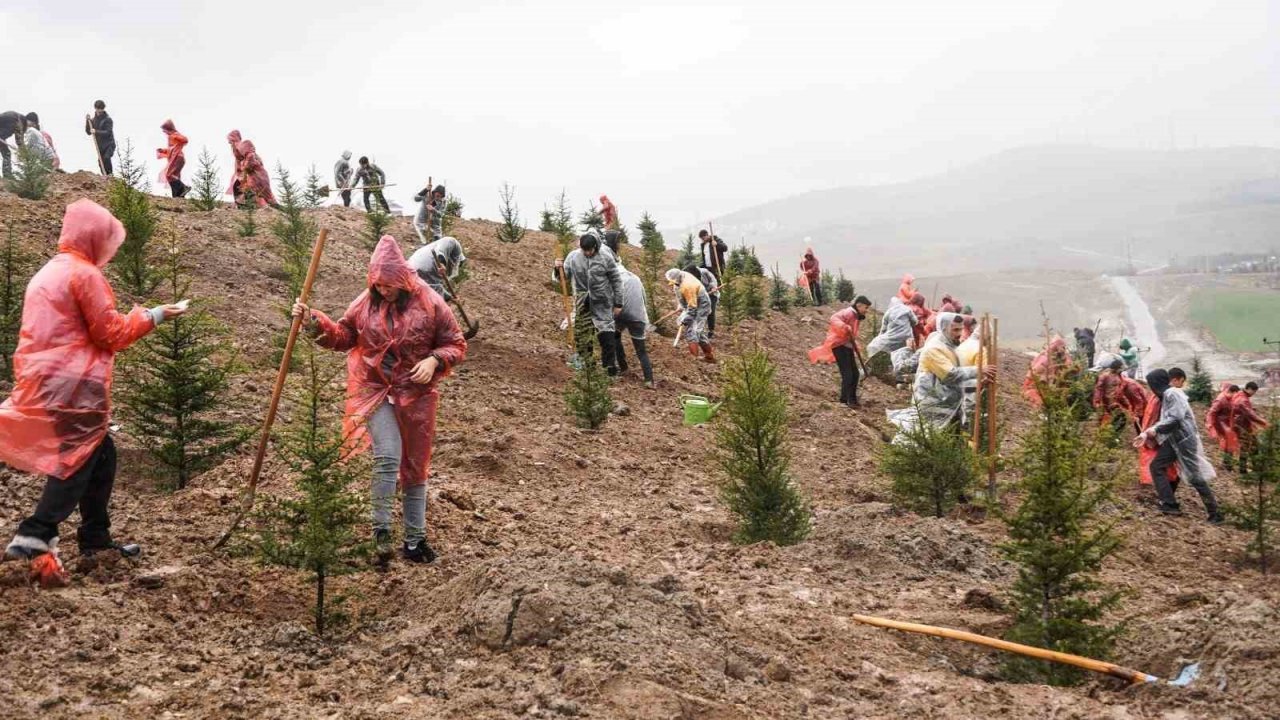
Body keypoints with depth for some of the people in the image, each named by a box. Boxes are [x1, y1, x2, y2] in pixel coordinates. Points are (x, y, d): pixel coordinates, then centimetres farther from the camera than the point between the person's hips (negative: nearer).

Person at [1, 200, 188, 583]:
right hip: (73, 385, -9)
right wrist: (152, 316, 1)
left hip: (45, 381, 9)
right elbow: (111, 333, -10)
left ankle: (95, 538, 19)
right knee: (78, 462, -6)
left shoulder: (50, 272, 19)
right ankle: (34, 538, -15)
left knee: (100, 455, 15)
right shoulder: (84, 274, -10)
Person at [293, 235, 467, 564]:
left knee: (415, 467, 10)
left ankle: (415, 538, 21)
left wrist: (435, 360, -19)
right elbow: (343, 337, 11)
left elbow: (456, 344, 0)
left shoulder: (429, 304, -6)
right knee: (387, 457, -20)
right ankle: (382, 530, -7)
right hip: (376, 392, 0)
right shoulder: (365, 304, 0)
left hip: (417, 395, 0)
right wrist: (314, 321, -5)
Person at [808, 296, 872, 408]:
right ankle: (845, 401, -5)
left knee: (854, 373, 10)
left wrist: (856, 350, 19)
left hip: (847, 347, 10)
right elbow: (833, 319, -30)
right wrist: (845, 327, -43)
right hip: (839, 345, -10)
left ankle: (852, 399, 22)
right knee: (847, 374, -12)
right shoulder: (848, 313, -12)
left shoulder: (857, 317, 19)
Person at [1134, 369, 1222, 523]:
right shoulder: (1165, 395, 16)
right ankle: (1169, 504, 11)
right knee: (1156, 466, 9)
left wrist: (1156, 430, -13)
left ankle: (1214, 514, -1)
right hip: (1174, 439, 10)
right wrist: (1146, 434, 10)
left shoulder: (1172, 394, -16)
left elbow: (1175, 419, -24)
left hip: (1184, 439, -10)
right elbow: (1165, 420, 18)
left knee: (1195, 477, -7)